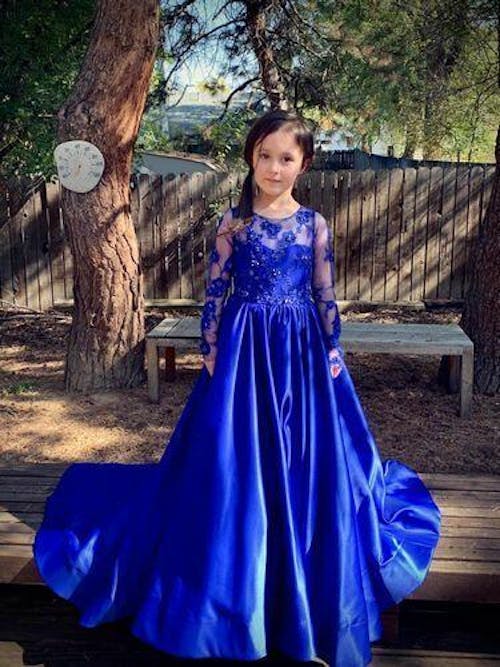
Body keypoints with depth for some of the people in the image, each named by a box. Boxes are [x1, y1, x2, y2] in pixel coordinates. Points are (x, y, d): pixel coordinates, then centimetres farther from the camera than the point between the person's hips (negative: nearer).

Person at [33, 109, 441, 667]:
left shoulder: (315, 224, 3)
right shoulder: (233, 222, 0)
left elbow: (326, 297, 5)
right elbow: (215, 292, 1)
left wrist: (334, 354, 2)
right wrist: (210, 352, -5)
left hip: (300, 353, 1)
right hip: (244, 349, -1)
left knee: (305, 467, 7)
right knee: (237, 466, 4)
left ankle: (303, 599, 29)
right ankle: (238, 597, 24)